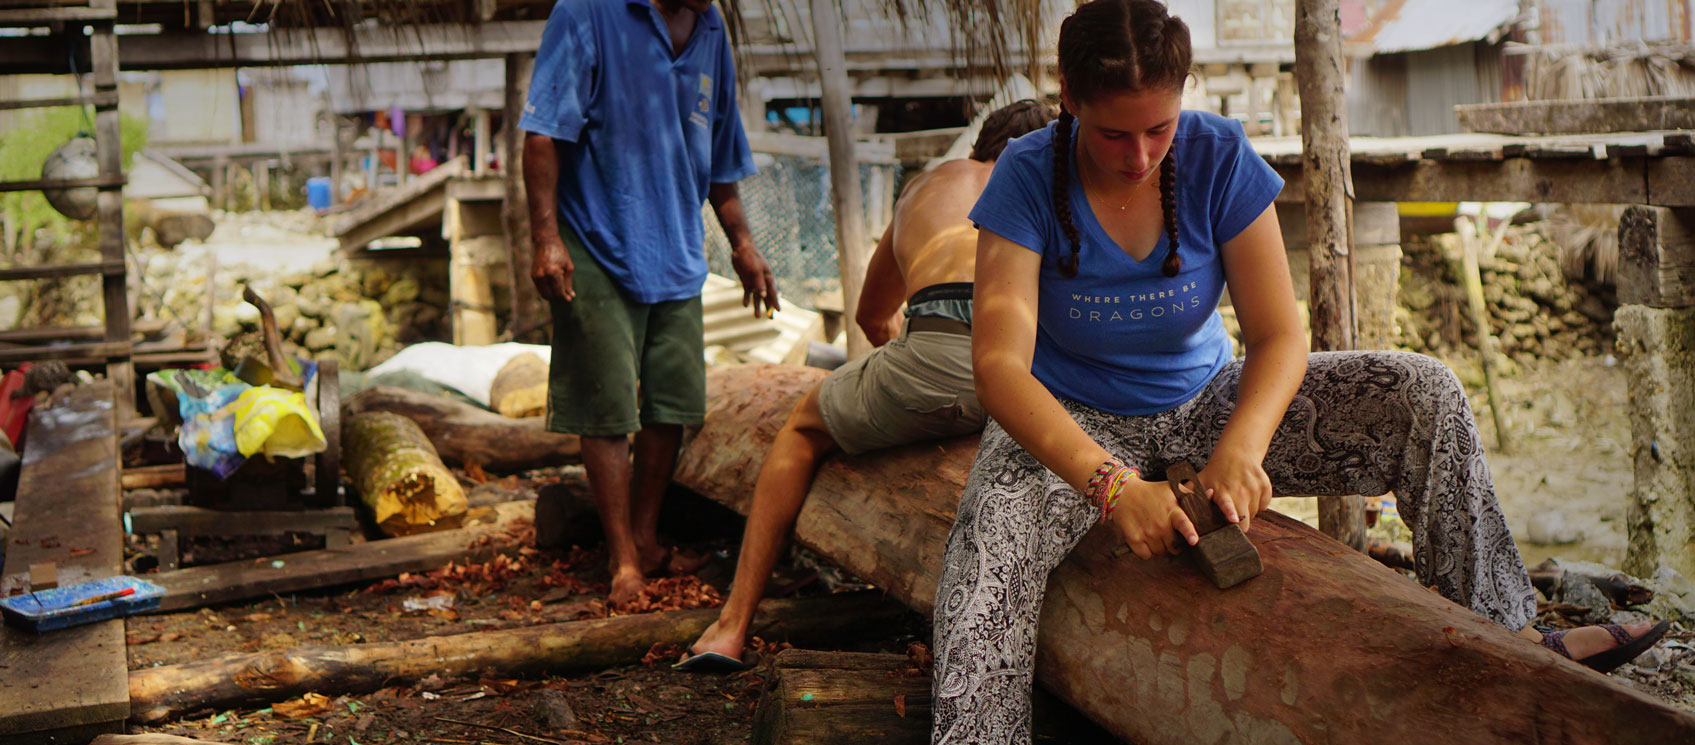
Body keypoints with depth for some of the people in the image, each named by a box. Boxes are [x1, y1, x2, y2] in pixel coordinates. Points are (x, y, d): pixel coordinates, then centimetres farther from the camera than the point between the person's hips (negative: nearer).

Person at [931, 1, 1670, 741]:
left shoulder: (1219, 157, -13)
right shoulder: (1029, 177, -20)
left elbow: (1279, 336, -15)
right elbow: (1000, 364, -29)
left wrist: (1241, 446, -36)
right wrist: (1110, 484, -44)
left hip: (1201, 403, 3)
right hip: (1072, 427, -3)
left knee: (1424, 394, -9)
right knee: (987, 557, -37)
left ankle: (1503, 630, 0)